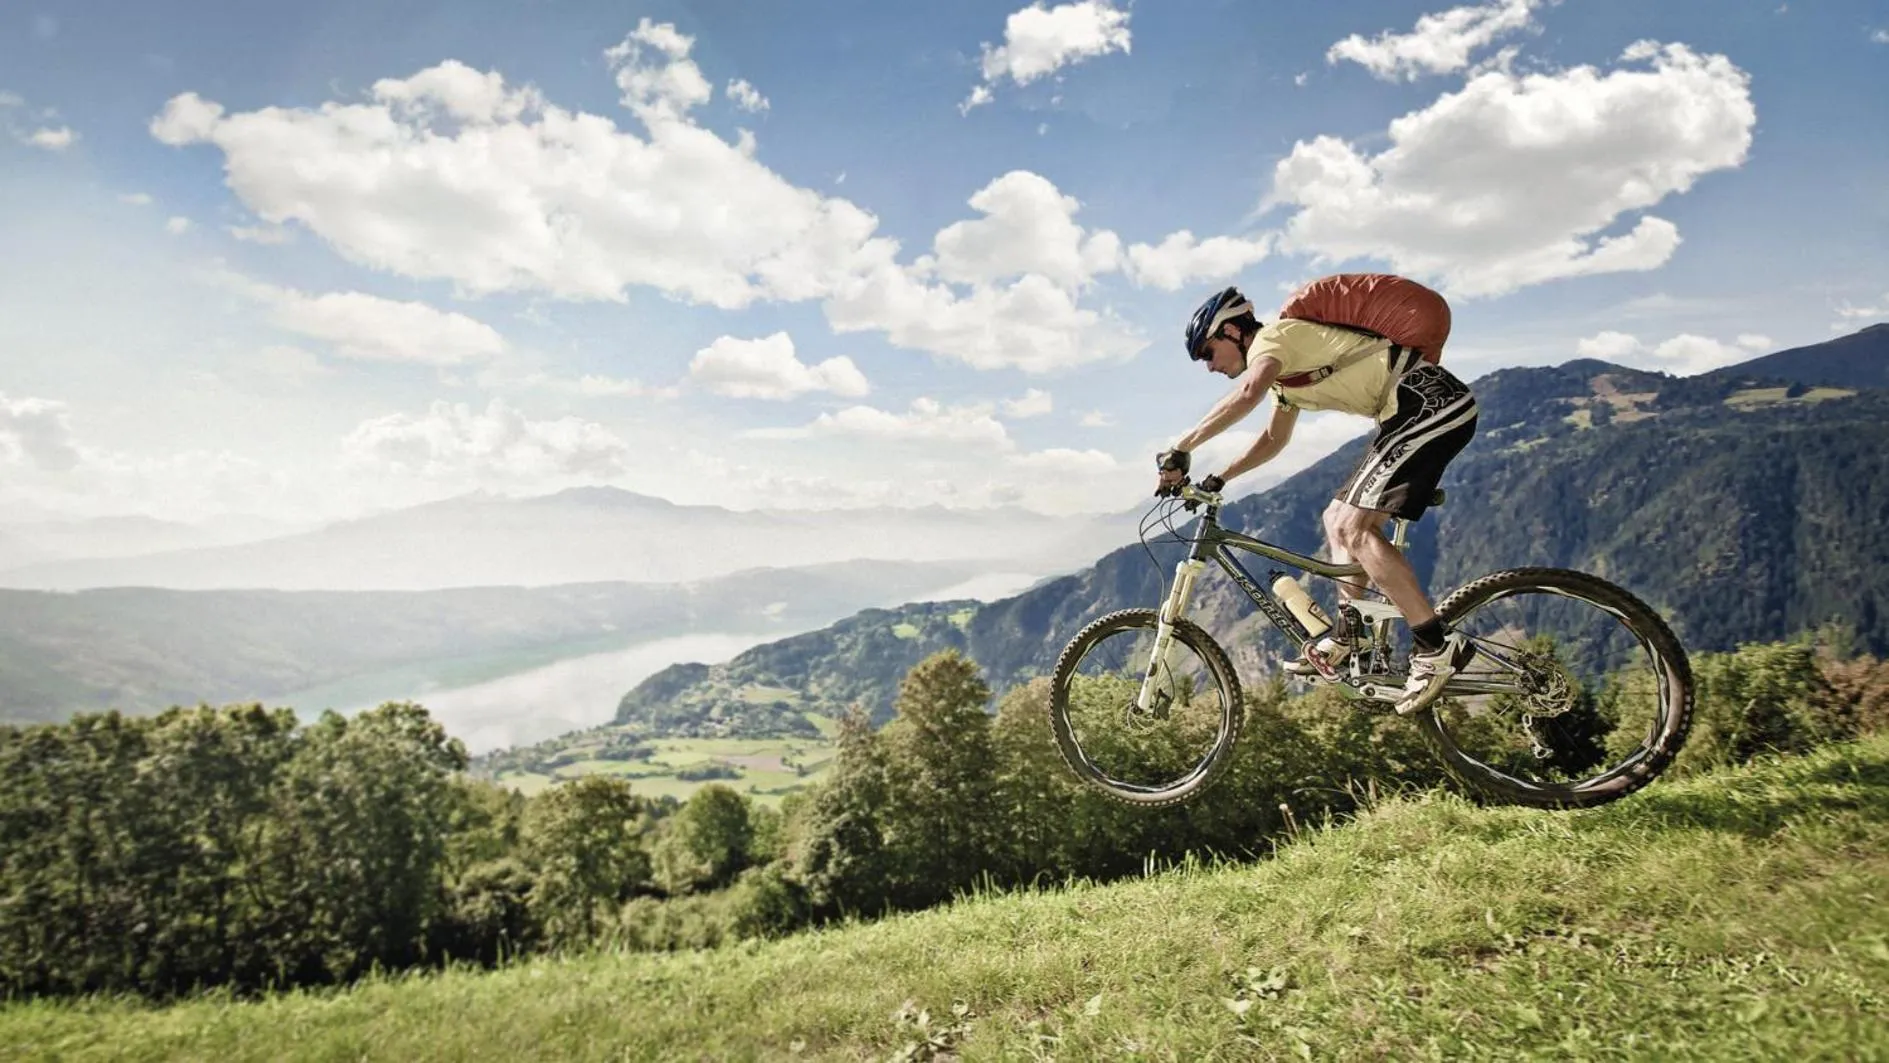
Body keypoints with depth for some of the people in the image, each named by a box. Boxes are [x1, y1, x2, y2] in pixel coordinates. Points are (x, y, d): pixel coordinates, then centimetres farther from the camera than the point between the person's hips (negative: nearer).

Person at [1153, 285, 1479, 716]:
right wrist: (1217, 480, 25)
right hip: (1423, 411, 11)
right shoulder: (1285, 367, 23)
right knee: (1339, 517, 13)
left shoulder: (1274, 337, -8)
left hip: (1428, 403, -11)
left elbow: (1248, 393, -30)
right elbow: (1274, 439, 34)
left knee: (1353, 526, -16)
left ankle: (1438, 646, -13)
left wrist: (1180, 449, -28)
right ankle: (1348, 635, 13)